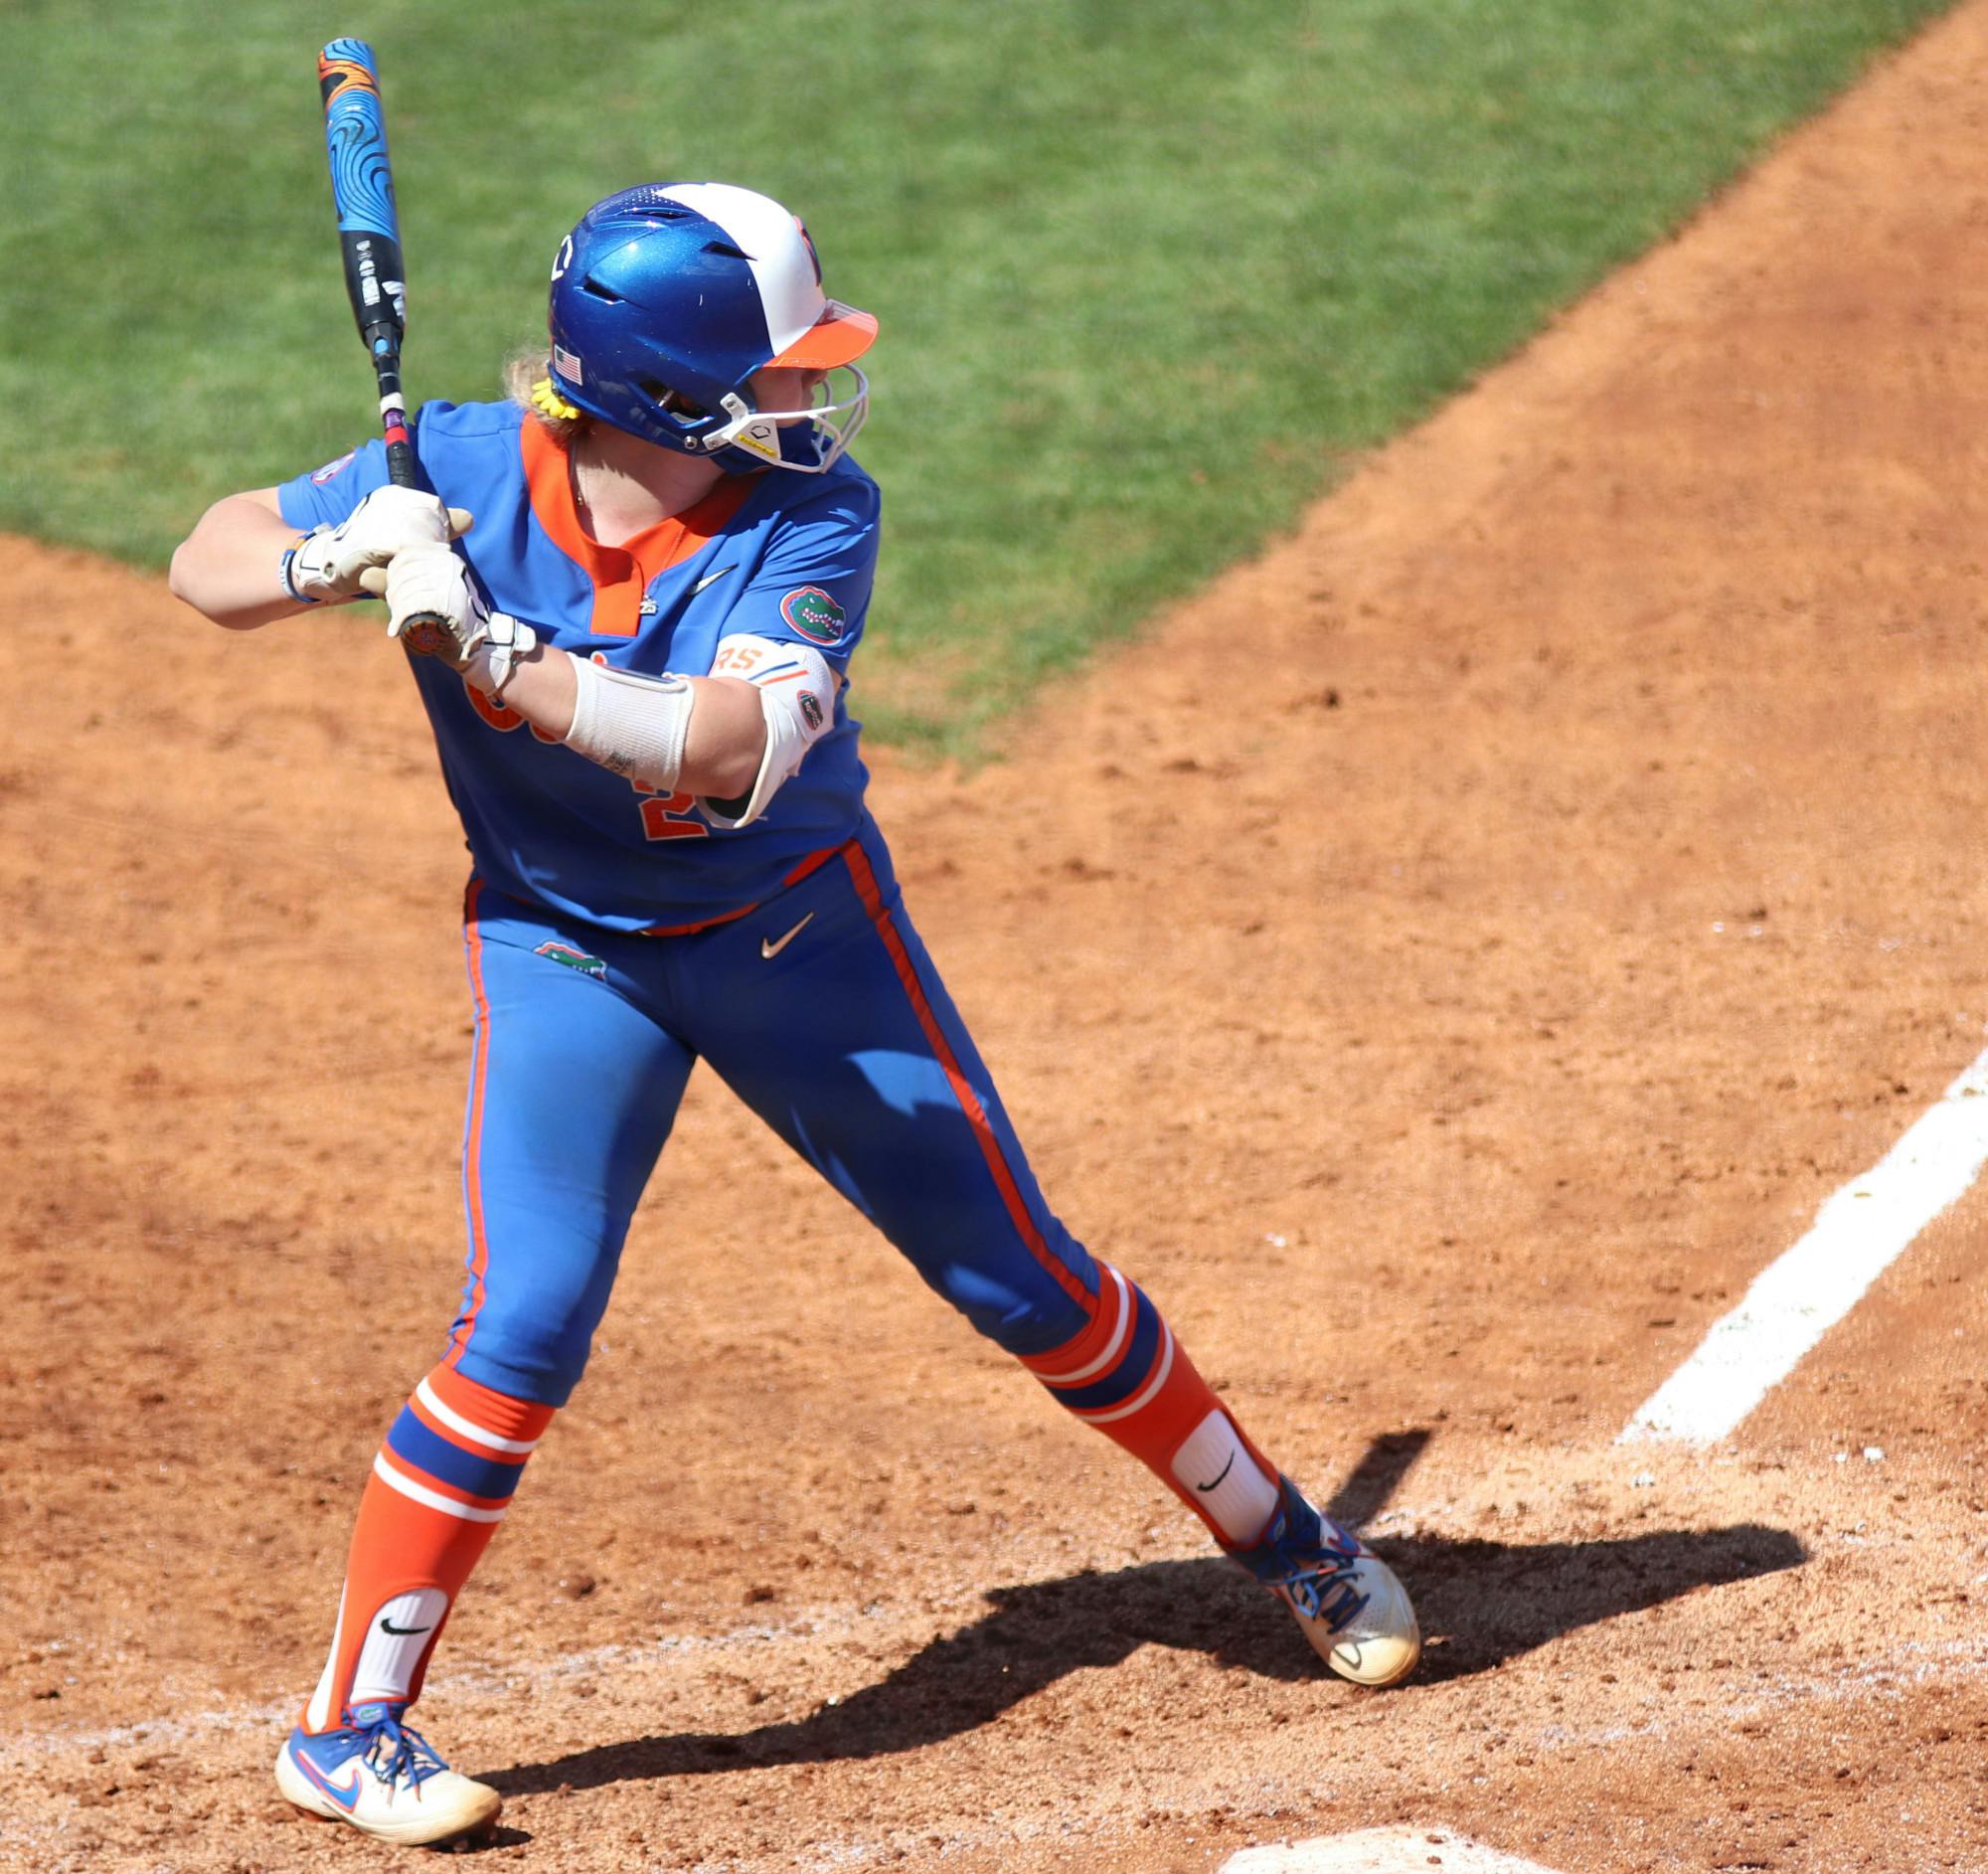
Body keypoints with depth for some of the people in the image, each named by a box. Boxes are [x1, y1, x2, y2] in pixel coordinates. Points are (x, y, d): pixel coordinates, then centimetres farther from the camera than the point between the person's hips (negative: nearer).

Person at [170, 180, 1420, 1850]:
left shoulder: (812, 518, -23)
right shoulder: (464, 473, -20)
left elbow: (728, 743, -37)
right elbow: (208, 565, -10)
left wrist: (488, 648, -44)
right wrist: (340, 557, -32)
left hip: (801, 930, 1)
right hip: (565, 947, -1)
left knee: (1020, 1274, 8)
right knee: (528, 1318, -15)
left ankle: (1278, 1536, 29)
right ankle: (350, 1728, -3)